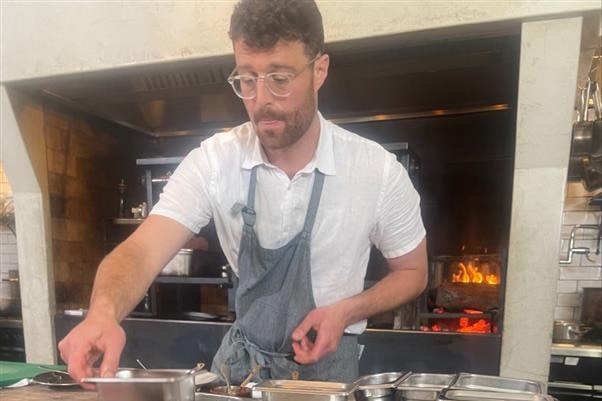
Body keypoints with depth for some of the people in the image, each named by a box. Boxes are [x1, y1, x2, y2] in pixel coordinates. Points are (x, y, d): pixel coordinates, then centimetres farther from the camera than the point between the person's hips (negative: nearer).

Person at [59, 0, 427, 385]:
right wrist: (104, 310, -42)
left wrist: (346, 310, -19)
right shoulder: (213, 161, -13)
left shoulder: (378, 171, -16)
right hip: (241, 360, 1)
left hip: (328, 365, 0)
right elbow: (143, 251, -21)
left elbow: (412, 272, -3)